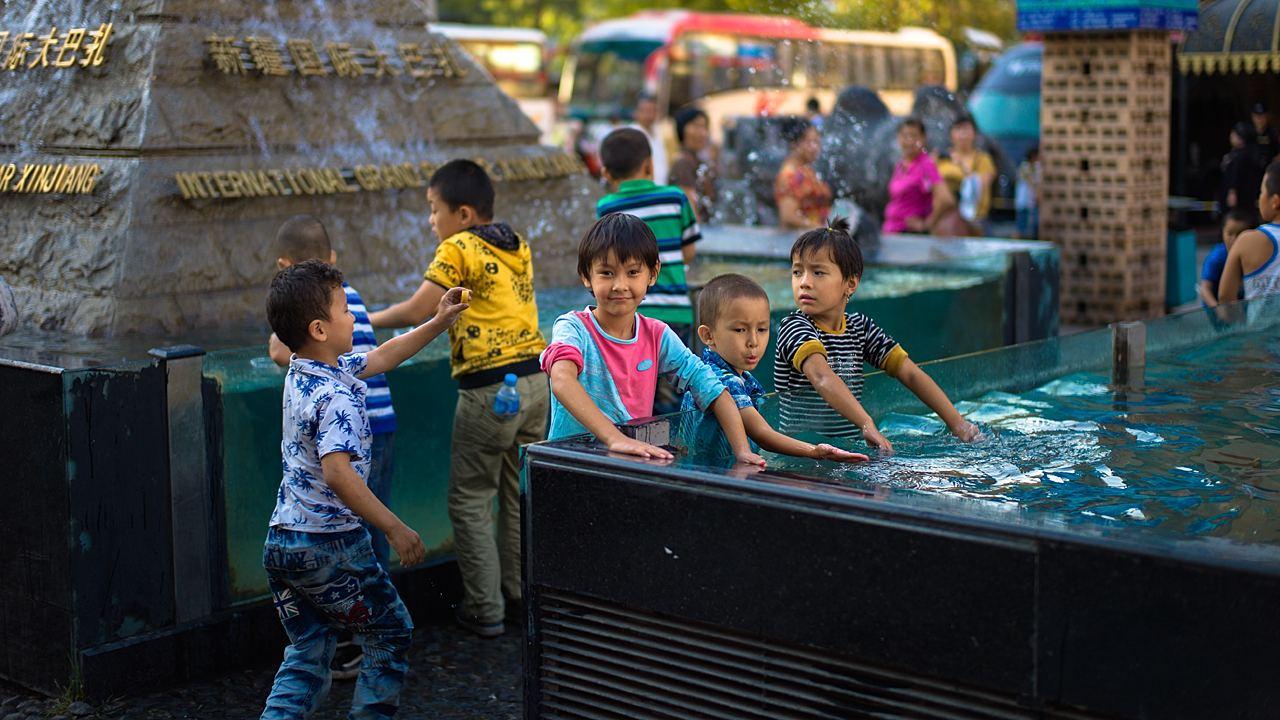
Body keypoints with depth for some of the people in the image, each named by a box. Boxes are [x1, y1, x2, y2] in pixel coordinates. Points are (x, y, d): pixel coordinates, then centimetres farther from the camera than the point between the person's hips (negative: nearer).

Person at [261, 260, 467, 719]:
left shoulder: (301, 374, 8)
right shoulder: (336, 398, -21)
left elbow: (380, 358, 21)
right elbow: (337, 472, -34)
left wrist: (439, 322, 21)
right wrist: (396, 529, -30)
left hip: (281, 542, 8)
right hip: (330, 544, -8)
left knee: (307, 653, 14)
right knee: (392, 633, 12)